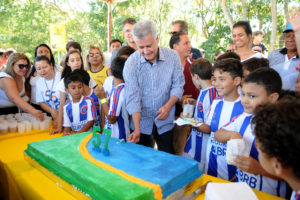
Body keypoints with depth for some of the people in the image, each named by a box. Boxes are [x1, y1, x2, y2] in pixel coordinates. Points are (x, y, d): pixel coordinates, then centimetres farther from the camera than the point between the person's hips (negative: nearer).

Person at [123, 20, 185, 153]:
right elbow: (132, 97, -15)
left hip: (165, 121, 1)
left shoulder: (172, 56, -8)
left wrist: (168, 106, -22)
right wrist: (137, 130, -20)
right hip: (141, 121, 0)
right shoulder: (131, 63, -12)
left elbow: (178, 85, -4)